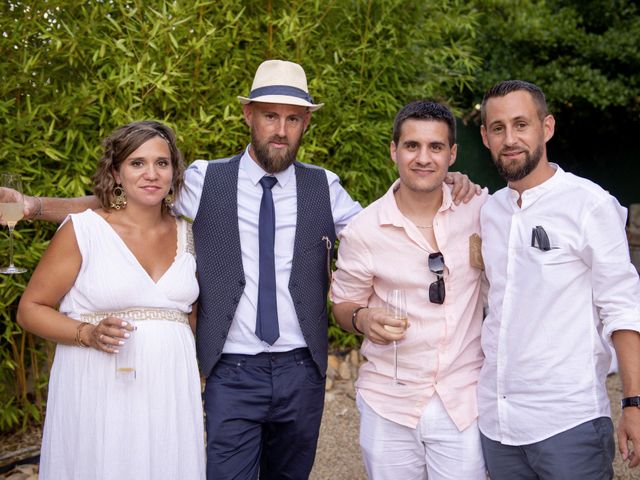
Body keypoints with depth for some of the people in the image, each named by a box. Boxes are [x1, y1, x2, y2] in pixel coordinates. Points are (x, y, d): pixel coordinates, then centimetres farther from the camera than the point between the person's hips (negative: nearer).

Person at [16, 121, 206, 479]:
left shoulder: (186, 234, 8)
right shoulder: (83, 231, -4)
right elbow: (31, 309, -1)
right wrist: (88, 334, -17)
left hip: (171, 393, 4)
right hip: (100, 393, -3)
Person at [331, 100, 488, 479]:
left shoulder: (480, 209, -3)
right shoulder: (362, 231, -8)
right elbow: (344, 305, 4)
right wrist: (364, 318, -18)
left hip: (464, 402, 1)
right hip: (389, 405, 0)